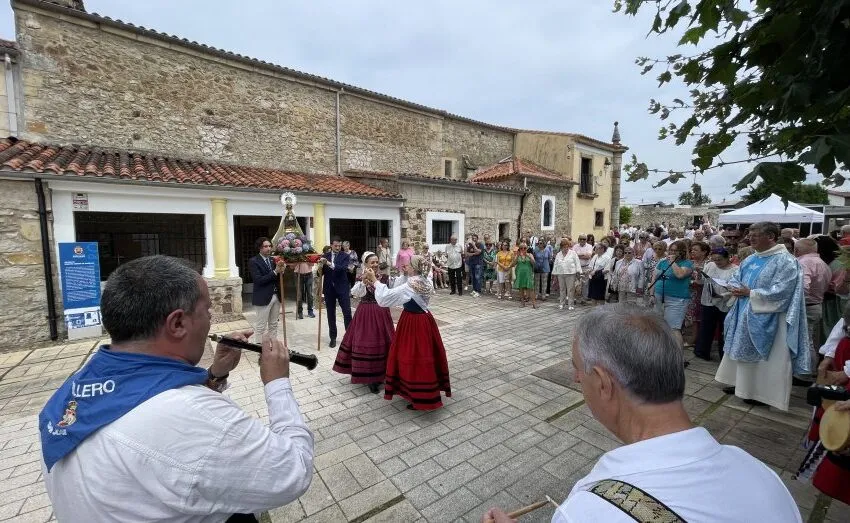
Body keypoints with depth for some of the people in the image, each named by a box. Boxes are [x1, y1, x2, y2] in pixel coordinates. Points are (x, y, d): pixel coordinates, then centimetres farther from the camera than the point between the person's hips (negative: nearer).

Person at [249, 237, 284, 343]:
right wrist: (275, 272, -24)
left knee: (273, 325, 15)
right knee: (260, 326, 2)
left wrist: (281, 271, -10)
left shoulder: (273, 260, 10)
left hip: (276, 296, 6)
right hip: (263, 297, -6)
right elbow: (258, 280, -18)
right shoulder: (253, 261, -9)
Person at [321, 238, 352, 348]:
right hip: (329, 289, 2)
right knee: (331, 314, 8)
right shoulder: (325, 256, 6)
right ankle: (333, 338, 19)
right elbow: (321, 273, 3)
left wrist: (330, 264, -28)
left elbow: (344, 269, -18)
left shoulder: (345, 256, -1)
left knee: (347, 313, -3)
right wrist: (320, 265, -18)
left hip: (342, 288, -2)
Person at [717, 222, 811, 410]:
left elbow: (781, 291, -21)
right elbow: (736, 278, 14)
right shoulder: (750, 260, 8)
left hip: (767, 319, -8)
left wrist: (750, 293, -19)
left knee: (762, 355, 4)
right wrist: (736, 288, -7)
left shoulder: (786, 261, -14)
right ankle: (742, 384, 30)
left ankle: (761, 392, 18)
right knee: (743, 351, 16)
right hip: (745, 316, 8)